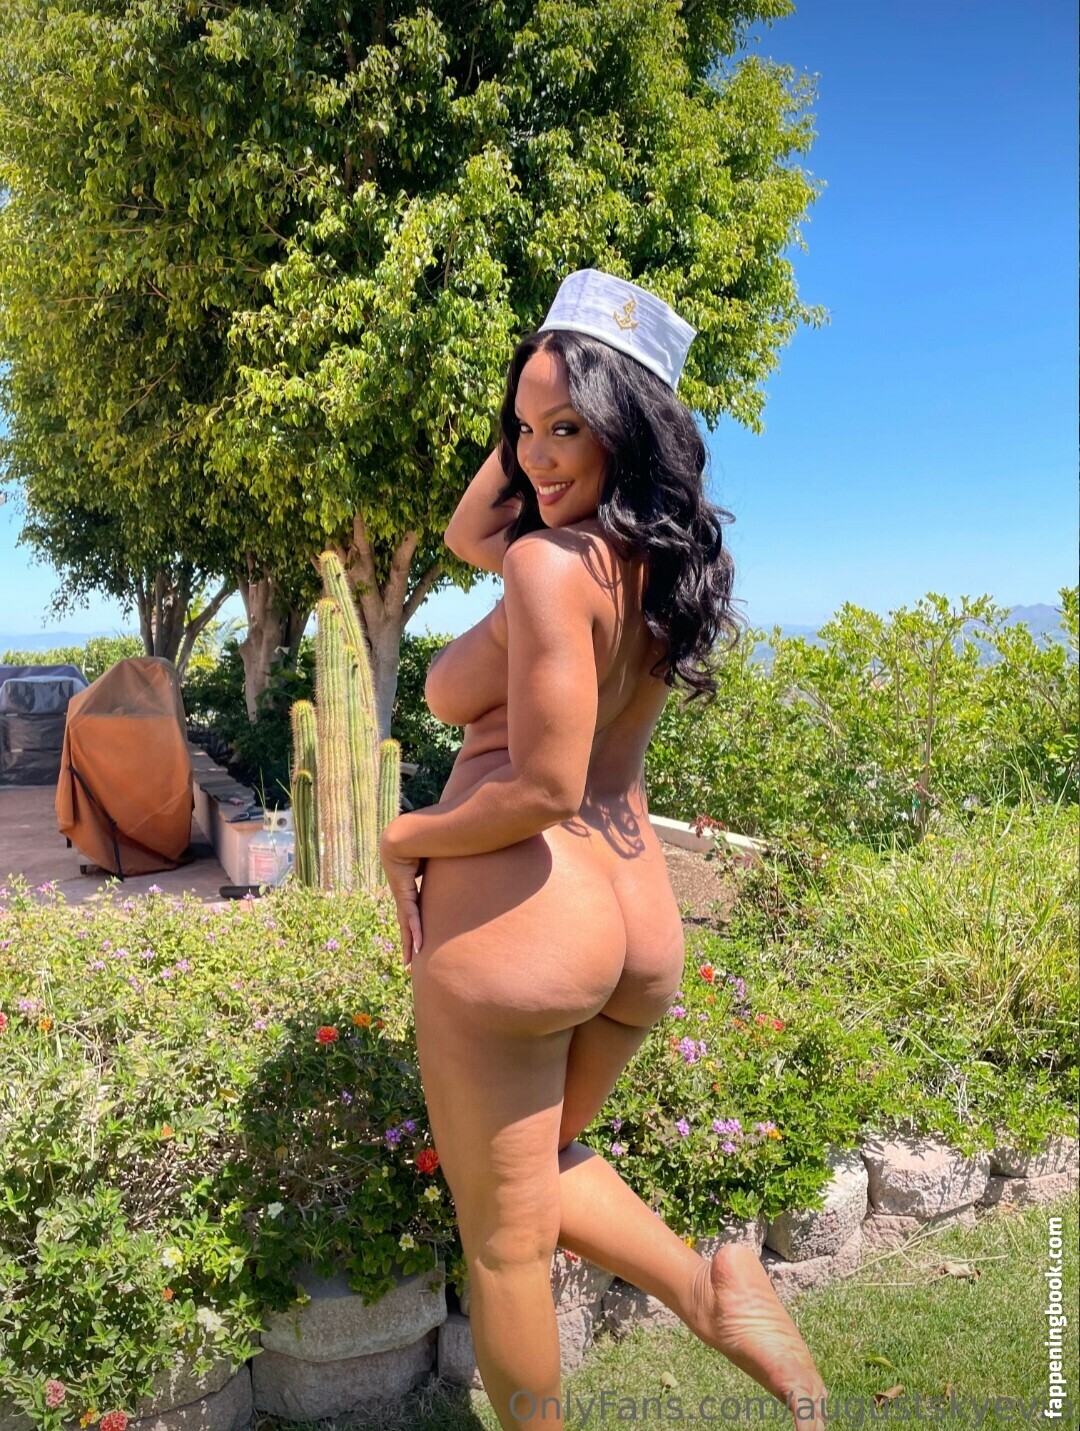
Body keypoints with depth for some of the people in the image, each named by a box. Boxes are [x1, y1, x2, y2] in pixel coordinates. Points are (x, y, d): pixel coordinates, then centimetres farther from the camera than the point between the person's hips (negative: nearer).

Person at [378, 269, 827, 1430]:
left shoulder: (553, 564, -17)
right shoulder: (659, 553, 7)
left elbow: (544, 789, -22)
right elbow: (466, 535, 21)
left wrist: (404, 837, -6)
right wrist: (544, 404, 12)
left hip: (516, 915, -8)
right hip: (640, 922, 9)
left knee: (502, 1235, 13)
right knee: (542, 1162, 31)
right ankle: (713, 1291, 13)